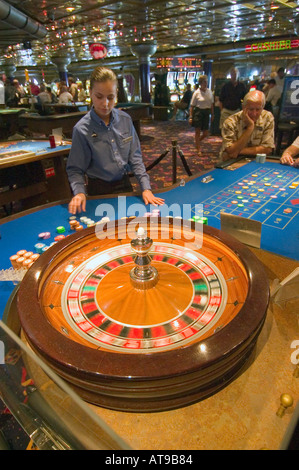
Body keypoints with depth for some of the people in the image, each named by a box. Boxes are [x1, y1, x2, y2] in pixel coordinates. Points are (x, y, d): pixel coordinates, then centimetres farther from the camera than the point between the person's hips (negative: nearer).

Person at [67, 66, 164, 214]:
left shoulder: (125, 120, -4)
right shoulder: (82, 129, -15)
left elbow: (135, 157, -2)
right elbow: (75, 169, -11)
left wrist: (146, 188, -10)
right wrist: (79, 192, -28)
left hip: (124, 184, 4)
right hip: (99, 190, -3)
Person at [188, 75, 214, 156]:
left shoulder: (209, 92, 7)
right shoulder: (196, 93, -6)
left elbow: (212, 104, 14)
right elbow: (192, 106, -6)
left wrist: (212, 114, 10)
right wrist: (191, 117, -10)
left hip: (206, 113, 4)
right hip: (198, 112, -4)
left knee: (206, 133, 4)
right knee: (198, 131, 0)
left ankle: (197, 141, 35)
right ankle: (198, 150, 8)